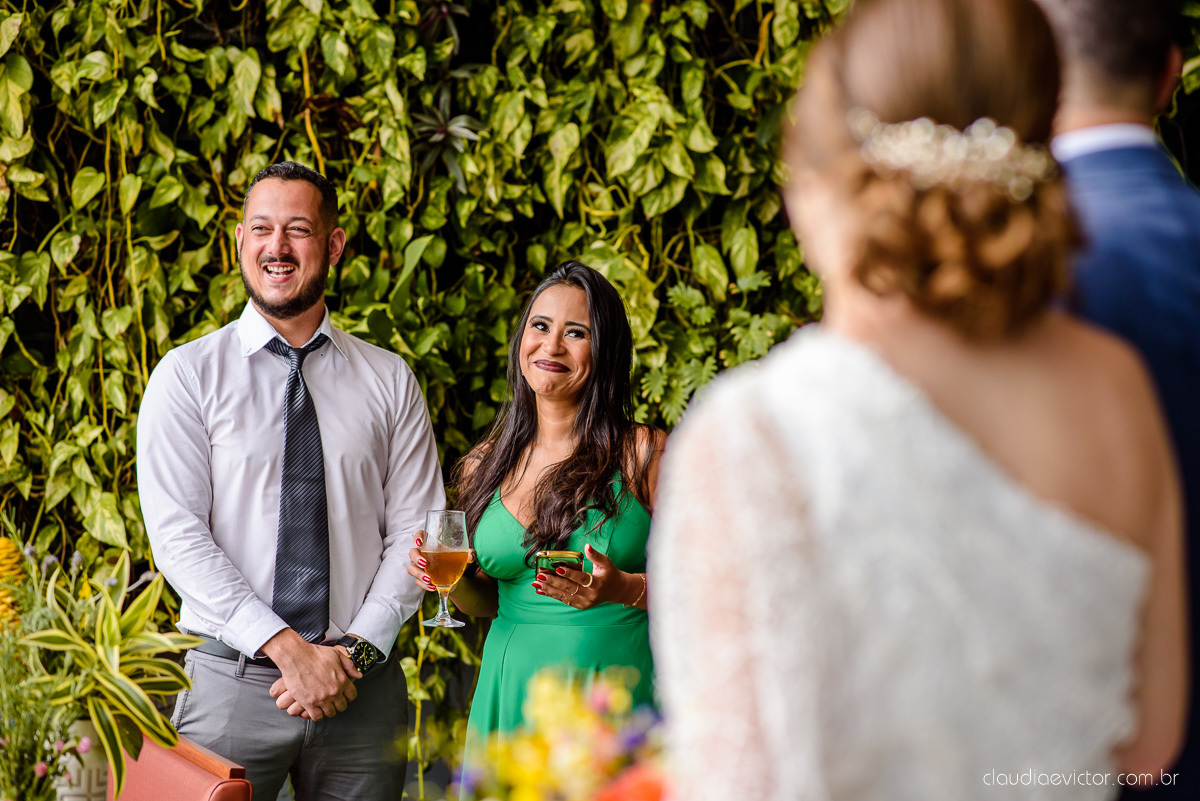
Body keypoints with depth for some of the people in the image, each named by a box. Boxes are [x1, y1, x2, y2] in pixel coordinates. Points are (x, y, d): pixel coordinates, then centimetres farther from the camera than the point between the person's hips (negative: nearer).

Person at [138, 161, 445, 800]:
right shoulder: (187, 375, 1)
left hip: (365, 689, 2)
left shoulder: (390, 381, 7)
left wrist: (358, 650, -11)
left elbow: (414, 532, 4)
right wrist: (290, 650, -16)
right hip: (232, 684, -2)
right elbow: (176, 535, -8)